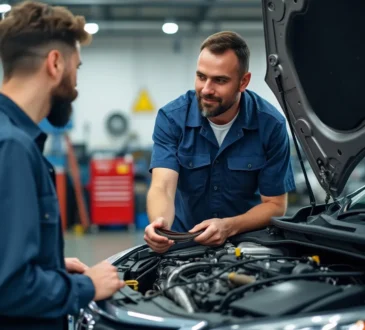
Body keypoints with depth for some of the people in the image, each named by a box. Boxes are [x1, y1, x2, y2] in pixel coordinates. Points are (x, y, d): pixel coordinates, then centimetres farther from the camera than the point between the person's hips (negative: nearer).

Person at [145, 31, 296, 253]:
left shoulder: (271, 124, -12)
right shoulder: (172, 118, -12)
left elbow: (275, 205, -8)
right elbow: (162, 188, -21)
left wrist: (229, 227, -25)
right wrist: (160, 225, -43)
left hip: (247, 240, 0)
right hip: (183, 240, 0)